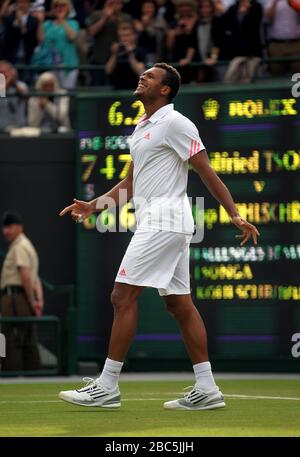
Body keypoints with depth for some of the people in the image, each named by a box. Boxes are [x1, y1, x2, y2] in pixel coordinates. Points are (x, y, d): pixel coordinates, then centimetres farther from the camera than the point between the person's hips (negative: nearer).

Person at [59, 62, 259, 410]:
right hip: (155, 222, 9)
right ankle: (206, 389, 6)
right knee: (179, 303, 6)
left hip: (163, 221, -9)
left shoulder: (175, 123, -9)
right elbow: (131, 183, 23)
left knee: (123, 296, -10)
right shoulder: (142, 128, 19)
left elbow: (207, 173, -11)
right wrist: (92, 206, 13)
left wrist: (235, 216, -13)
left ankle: (107, 387, -8)